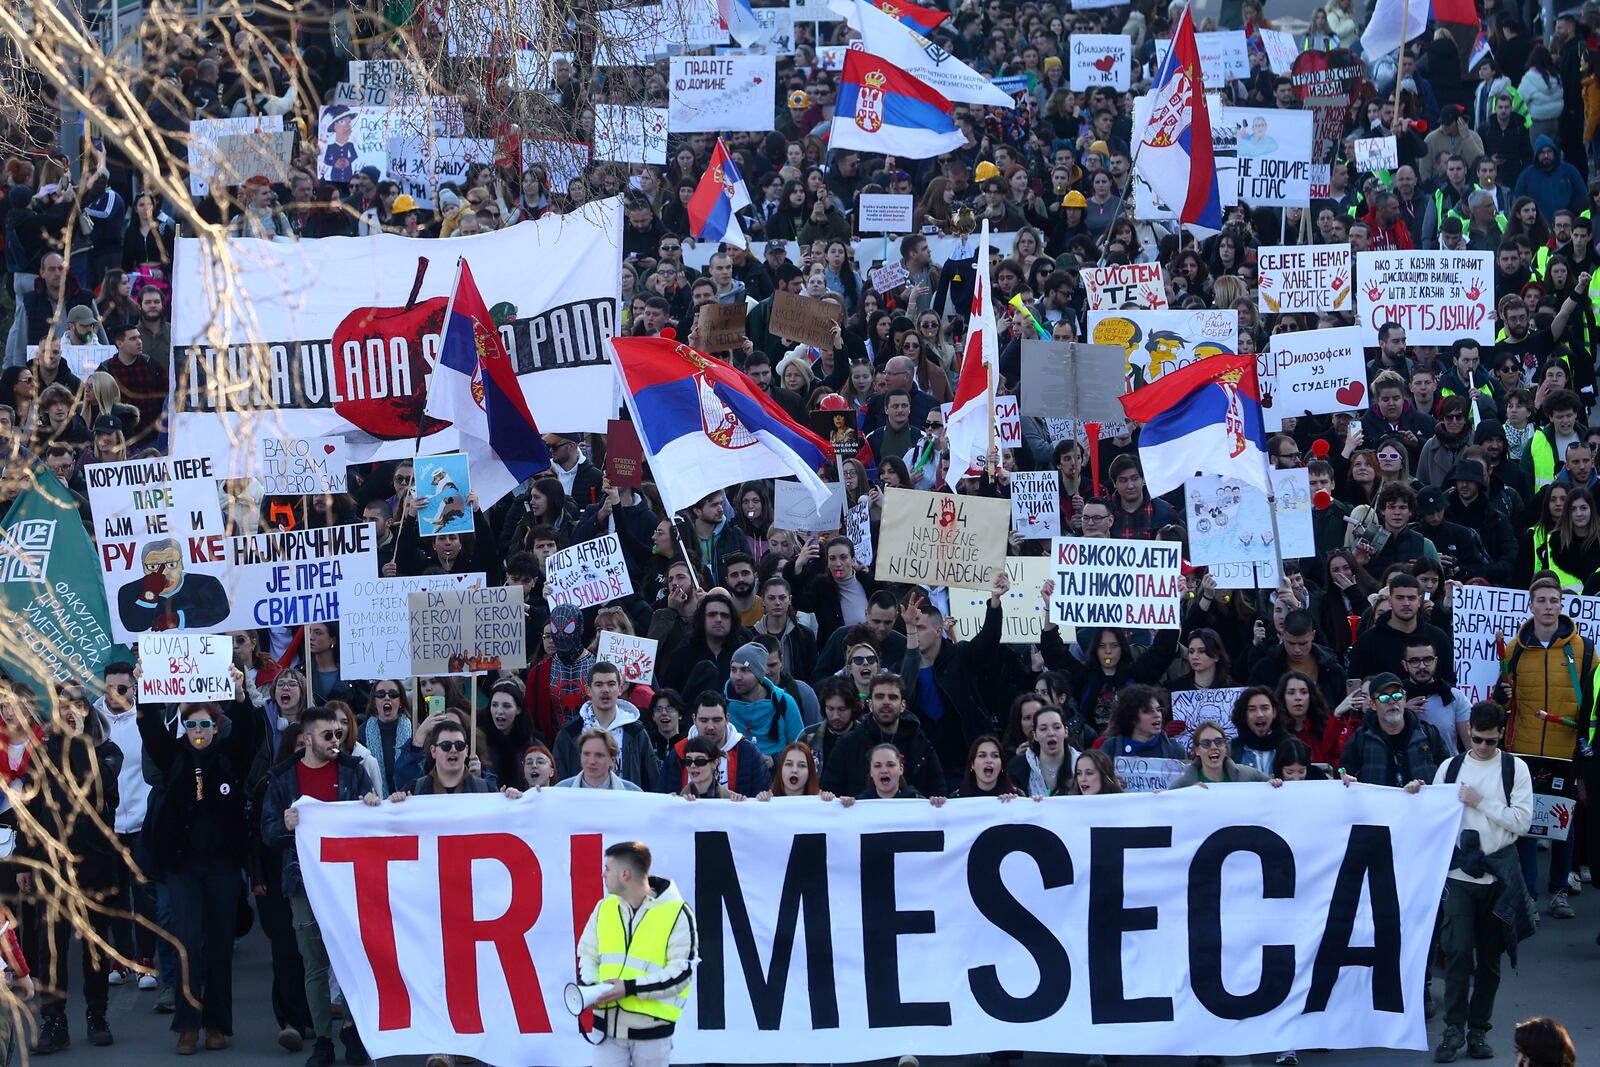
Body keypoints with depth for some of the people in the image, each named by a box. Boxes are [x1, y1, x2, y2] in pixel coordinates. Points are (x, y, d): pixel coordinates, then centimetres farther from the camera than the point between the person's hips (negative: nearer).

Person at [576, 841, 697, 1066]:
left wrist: (630, 988, -22)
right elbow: (587, 954, 15)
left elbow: (682, 971, -13)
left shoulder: (677, 913, -9)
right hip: (608, 1023, 4)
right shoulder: (604, 908, 8)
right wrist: (589, 986, -8)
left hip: (652, 1027, -4)